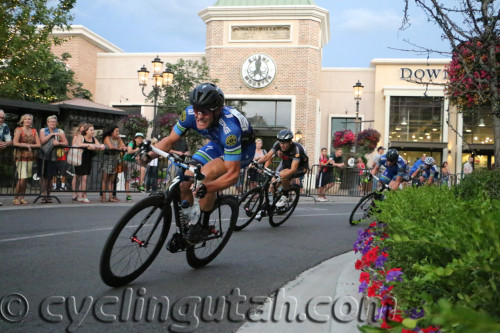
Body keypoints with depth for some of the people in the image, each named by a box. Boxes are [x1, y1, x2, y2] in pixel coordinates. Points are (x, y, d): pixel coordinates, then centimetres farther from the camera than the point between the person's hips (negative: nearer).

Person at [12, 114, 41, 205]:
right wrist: (27, 145, -11)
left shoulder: (34, 131, 12)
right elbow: (15, 143, -13)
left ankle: (22, 197, 12)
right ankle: (16, 198, -2)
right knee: (22, 178, -12)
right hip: (20, 156, -4)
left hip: (30, 157, 4)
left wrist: (29, 145, -11)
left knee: (25, 179, 5)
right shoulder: (19, 130, 0)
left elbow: (39, 144, 4)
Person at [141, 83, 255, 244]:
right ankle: (186, 227, 14)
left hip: (242, 148, -6)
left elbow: (233, 174, -39)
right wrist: (148, 155, -28)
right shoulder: (190, 114, -25)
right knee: (184, 182, -10)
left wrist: (206, 188, -54)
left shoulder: (229, 128, -41)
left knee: (206, 175, -33)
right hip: (218, 144, 6)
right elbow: (170, 140, -10)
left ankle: (203, 225, -12)